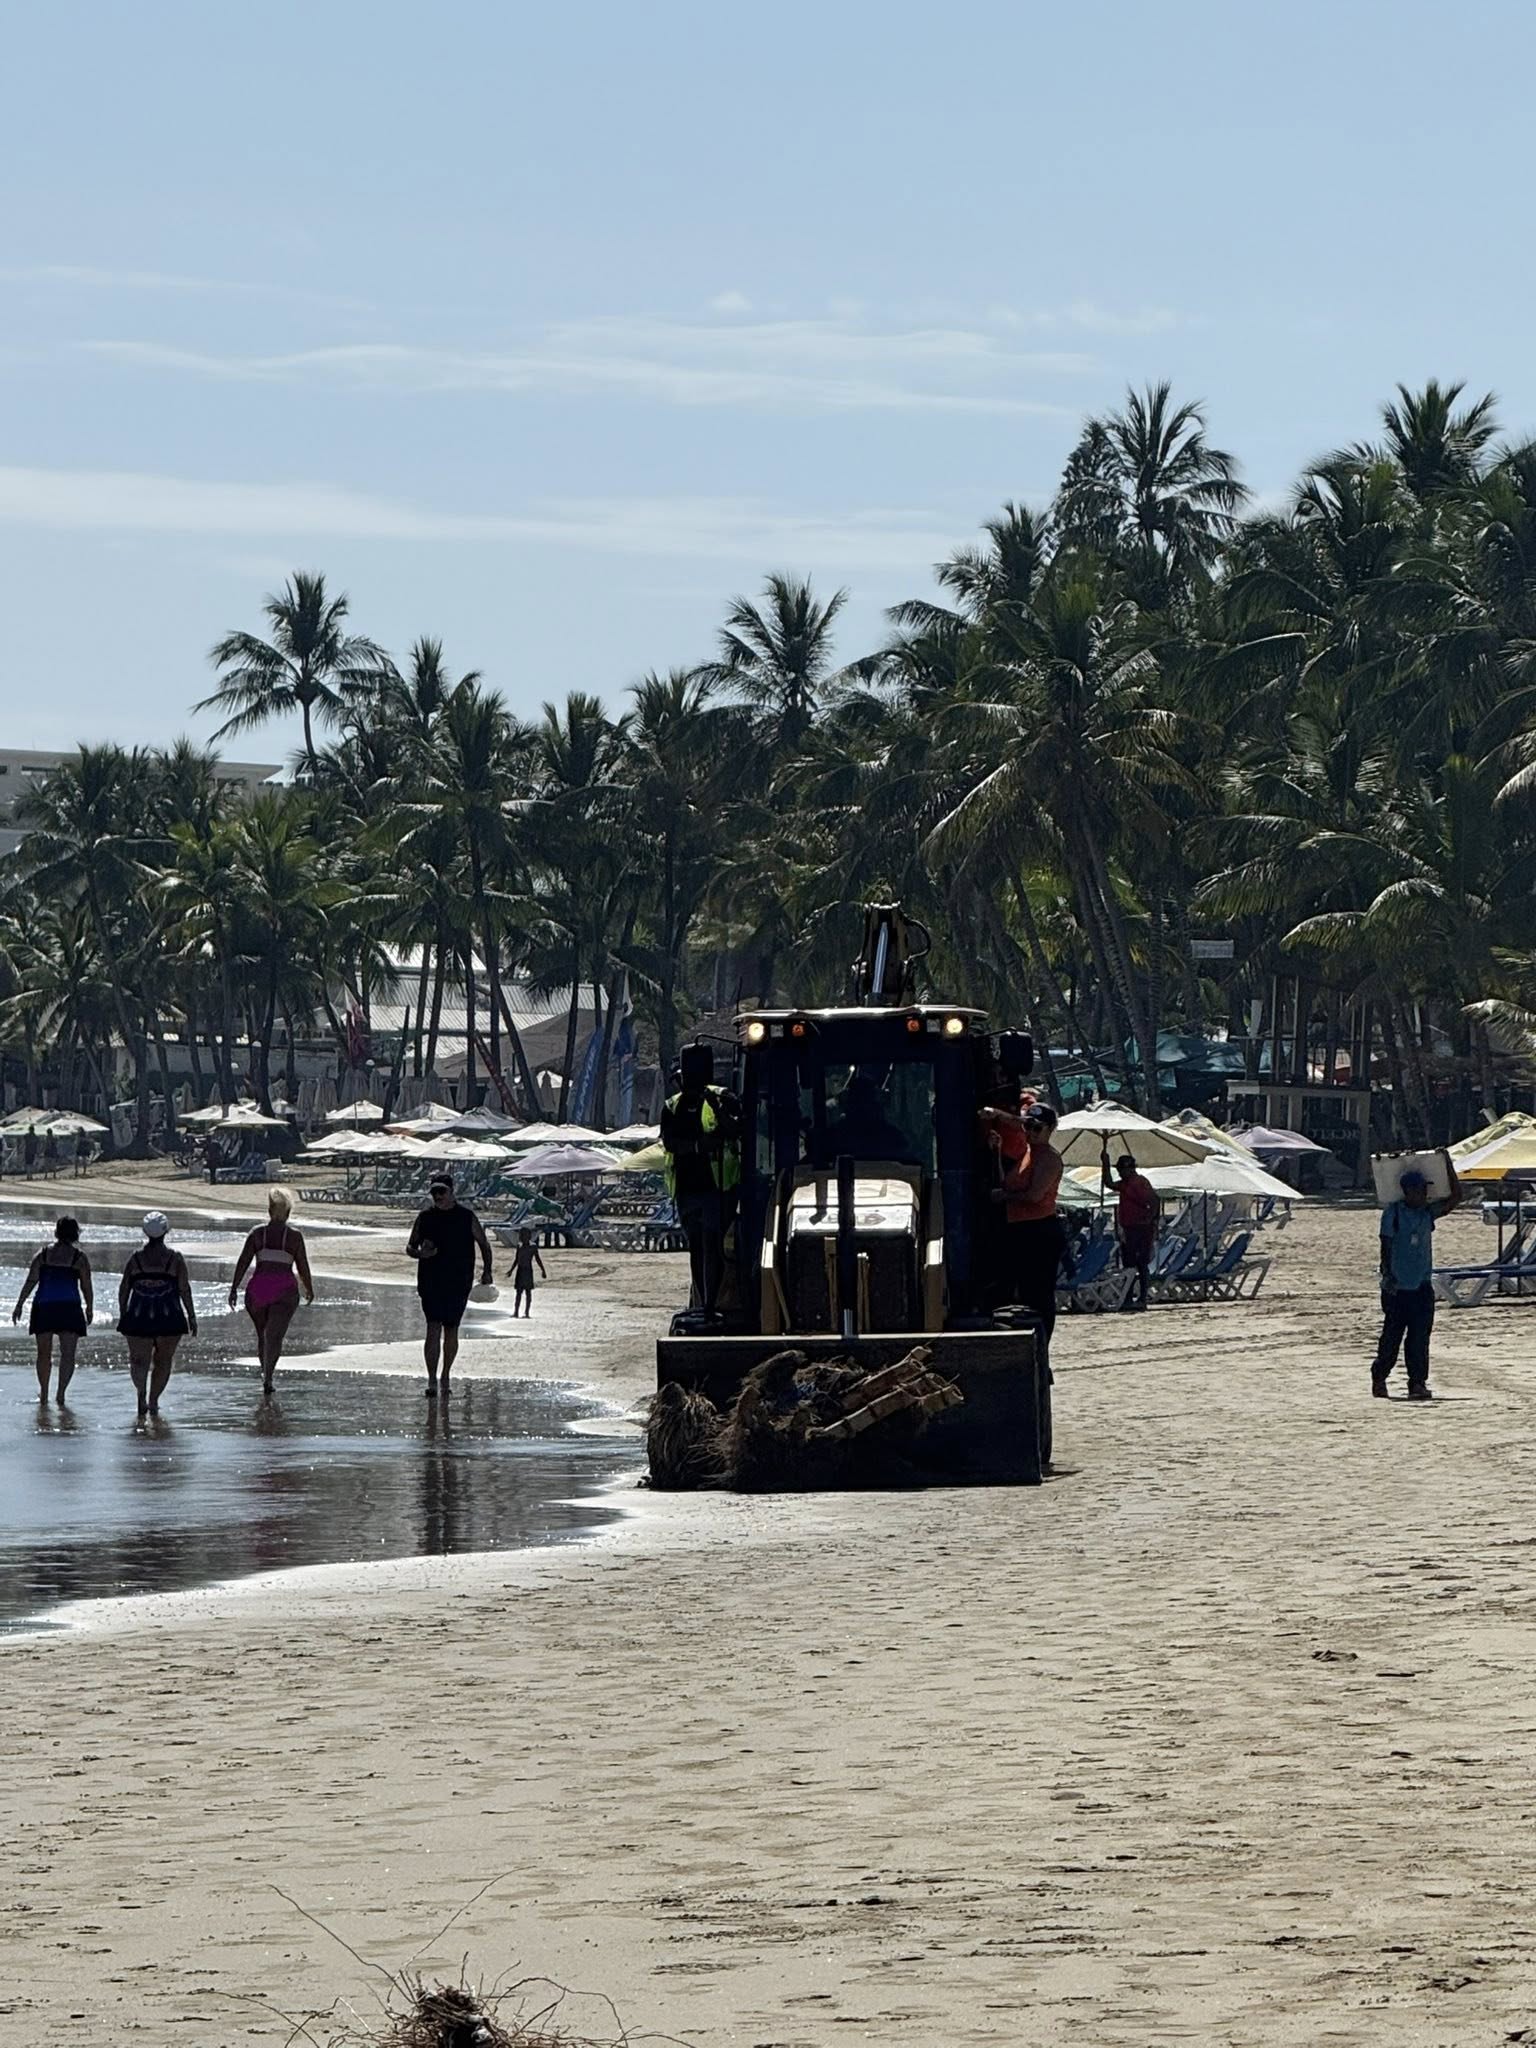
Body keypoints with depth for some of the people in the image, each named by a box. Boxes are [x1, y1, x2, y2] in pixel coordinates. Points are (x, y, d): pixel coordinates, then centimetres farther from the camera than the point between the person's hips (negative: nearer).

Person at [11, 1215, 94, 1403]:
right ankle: (61, 1393, -7)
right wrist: (90, 1310, 13)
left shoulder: (44, 1253, 3)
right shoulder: (79, 1257, -2)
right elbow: (86, 1287, 0)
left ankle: (43, 1392, 21)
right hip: (69, 1309, -2)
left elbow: (30, 1281, 1)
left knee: (44, 1352, 14)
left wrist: (19, 1305, 5)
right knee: (67, 1354, 3)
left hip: (43, 1308, 2)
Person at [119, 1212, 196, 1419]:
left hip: (138, 1317, 0)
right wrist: (191, 1316, 4)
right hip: (168, 1317, 0)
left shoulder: (136, 1258, 0)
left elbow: (124, 1289, 3)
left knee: (139, 1359, 3)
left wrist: (122, 1314, 13)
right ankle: (153, 1401, 16)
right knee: (163, 1360, 15)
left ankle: (141, 1392, -23)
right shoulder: (175, 1258, -3)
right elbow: (184, 1289, -3)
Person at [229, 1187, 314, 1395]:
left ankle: (265, 1372, 33)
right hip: (284, 1289, -2)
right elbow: (303, 1267, 2)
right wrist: (309, 1290, 17)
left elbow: (243, 1262, -2)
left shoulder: (257, 1234, 3)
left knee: (262, 1334, 20)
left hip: (258, 1287, 2)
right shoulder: (294, 1237, -1)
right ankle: (267, 1377, -22)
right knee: (275, 1336, -6)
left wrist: (234, 1288, -1)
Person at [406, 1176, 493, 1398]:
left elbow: (484, 1244, 12)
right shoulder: (425, 1218, 4)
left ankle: (445, 1377, 26)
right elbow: (410, 1248, 10)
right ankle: (432, 1381, -14)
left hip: (459, 1284, 1)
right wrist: (419, 1253, -13)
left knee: (451, 1331, 9)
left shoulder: (467, 1217, 2)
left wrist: (486, 1272, 2)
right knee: (433, 1329, -13)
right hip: (431, 1282, -1)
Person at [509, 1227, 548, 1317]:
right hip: (520, 1271, 3)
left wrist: (543, 1270, 0)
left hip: (528, 1271, -3)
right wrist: (511, 1270, 12)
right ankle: (515, 1312, 3)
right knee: (518, 1292, 2)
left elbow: (537, 1259, 2)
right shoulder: (519, 1247, 7)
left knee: (528, 1292, 0)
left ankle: (526, 1312, 2)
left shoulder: (532, 1247, -3)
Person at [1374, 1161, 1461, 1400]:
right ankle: (1379, 1378, 15)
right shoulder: (1393, 1212, -5)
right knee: (1392, 1336, 2)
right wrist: (1387, 1275, -13)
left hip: (1422, 1285, 4)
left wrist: (1448, 1164, 4)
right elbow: (1386, 1246, -6)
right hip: (1397, 1288, -4)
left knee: (1420, 1338, -1)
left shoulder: (1428, 1213, 8)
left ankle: (1418, 1383, 1)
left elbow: (1456, 1196, 7)